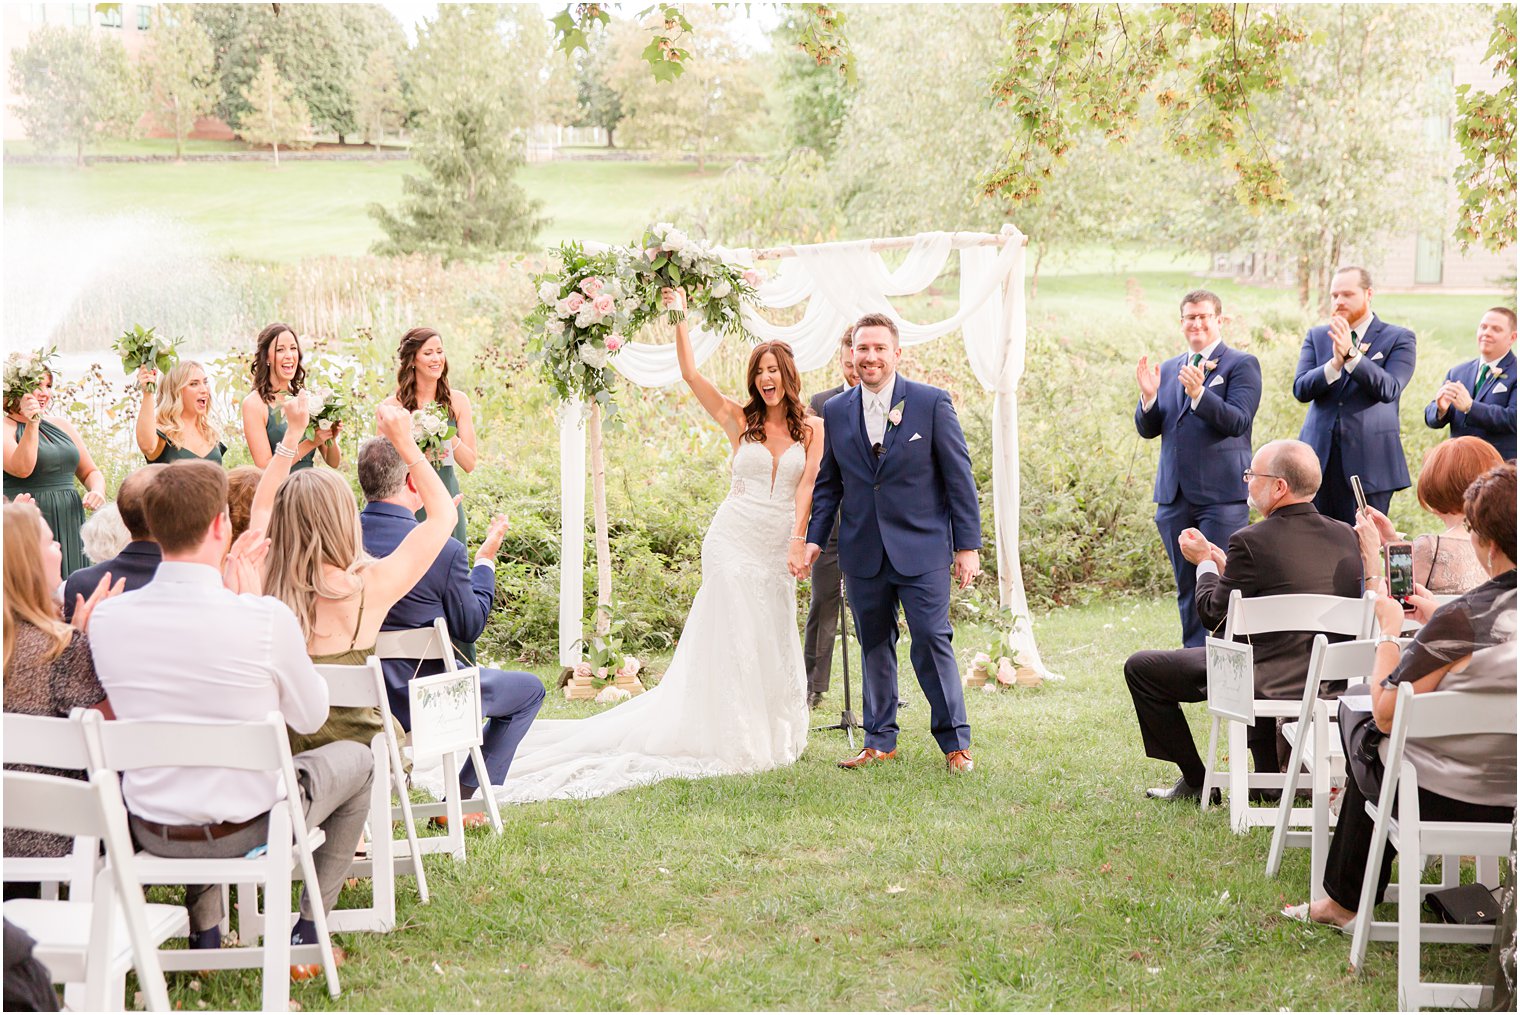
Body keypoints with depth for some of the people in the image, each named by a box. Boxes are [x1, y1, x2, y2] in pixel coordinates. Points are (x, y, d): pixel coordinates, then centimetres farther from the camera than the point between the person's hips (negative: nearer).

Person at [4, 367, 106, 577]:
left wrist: (97, 491, -1)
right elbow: (22, 469, -19)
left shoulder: (62, 425, 15)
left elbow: (90, 472, 20)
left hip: (70, 527, 5)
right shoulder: (7, 428, -2)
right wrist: (32, 425, -23)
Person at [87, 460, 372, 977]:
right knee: (355, 758, 25)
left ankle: (203, 935, 36)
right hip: (249, 827, -4)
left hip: (150, 831, 4)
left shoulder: (106, 618, -11)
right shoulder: (266, 618, -24)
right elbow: (310, 716, -5)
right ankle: (304, 934, 23)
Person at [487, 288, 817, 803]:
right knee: (733, 639, -1)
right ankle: (736, 739, 8)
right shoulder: (739, 421, 3)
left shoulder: (813, 429, 5)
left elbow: (806, 484, -5)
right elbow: (690, 374, -4)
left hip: (777, 547, 1)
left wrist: (799, 538, -16)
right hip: (734, 540, -1)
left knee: (773, 641, 8)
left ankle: (773, 737, 21)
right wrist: (679, 318, -8)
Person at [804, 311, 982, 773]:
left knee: (932, 641, -6)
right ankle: (879, 740, 20)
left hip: (922, 549, -3)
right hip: (863, 553, 3)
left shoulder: (932, 403, -3)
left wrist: (967, 545, -4)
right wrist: (815, 539, 4)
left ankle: (955, 740, 6)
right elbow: (828, 484, 14)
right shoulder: (835, 412, 6)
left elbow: (959, 476, -2)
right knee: (874, 647, 10)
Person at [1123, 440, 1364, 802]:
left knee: (1140, 668, 8)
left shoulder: (1252, 542, -18)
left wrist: (1205, 564, 10)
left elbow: (1214, 616, -8)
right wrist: (1226, 567, 19)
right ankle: (1272, 773, 34)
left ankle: (1196, 782, 15)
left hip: (1271, 681, -7)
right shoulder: (1346, 536, 2)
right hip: (1330, 681, 7)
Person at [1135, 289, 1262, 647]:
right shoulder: (1168, 369, 16)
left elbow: (1238, 421, -13)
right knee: (1187, 588, 11)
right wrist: (1149, 396, -8)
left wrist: (1199, 393, -26)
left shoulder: (1242, 364, -1)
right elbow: (1148, 429, 12)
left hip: (1221, 496, -6)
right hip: (1174, 495, 6)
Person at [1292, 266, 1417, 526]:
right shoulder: (1316, 336, 12)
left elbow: (1389, 389, -13)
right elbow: (1300, 389, -1)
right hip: (1319, 458, 3)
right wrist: (1335, 362, -18)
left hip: (1368, 463, -3)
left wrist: (1351, 353, -23)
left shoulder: (1399, 338, 2)